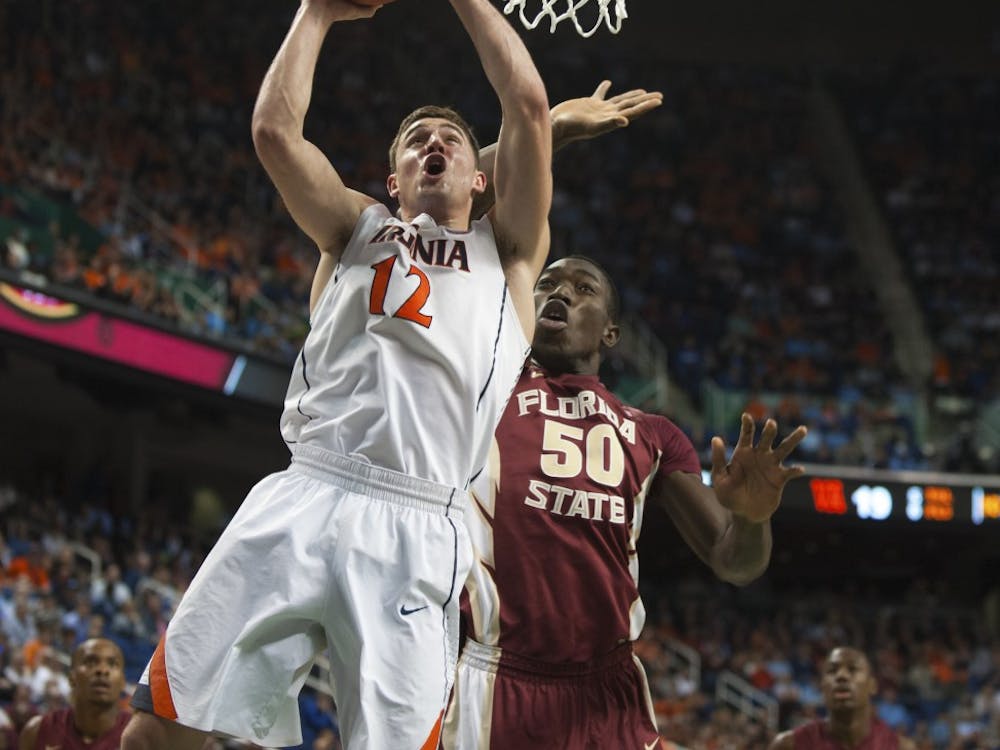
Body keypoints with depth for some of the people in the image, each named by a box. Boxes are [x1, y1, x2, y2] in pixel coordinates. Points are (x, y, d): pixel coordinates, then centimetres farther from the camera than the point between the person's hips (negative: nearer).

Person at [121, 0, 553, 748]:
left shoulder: (507, 251, 21)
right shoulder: (359, 231, 26)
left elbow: (529, 105, 10)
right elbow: (274, 129, 10)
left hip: (417, 530, -1)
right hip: (303, 499, 2)